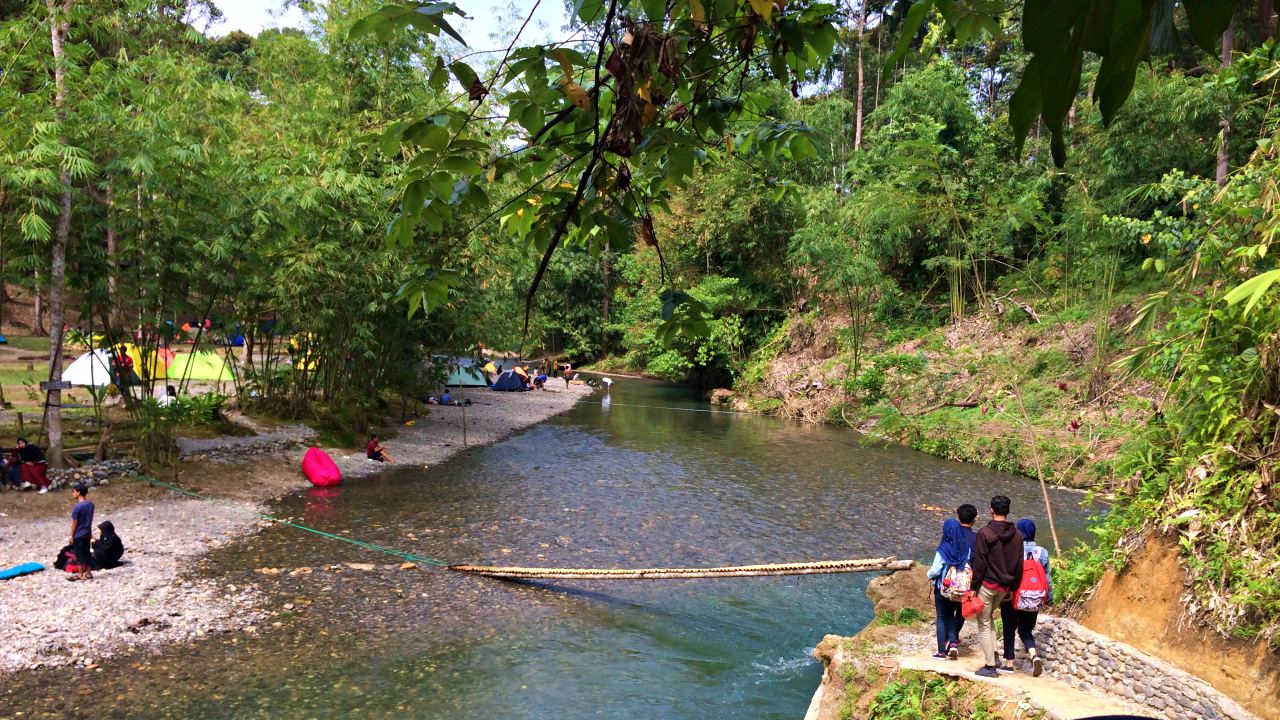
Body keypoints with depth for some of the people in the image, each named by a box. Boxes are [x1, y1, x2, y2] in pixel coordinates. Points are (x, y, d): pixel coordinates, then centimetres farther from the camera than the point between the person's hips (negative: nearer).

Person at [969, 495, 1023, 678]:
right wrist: (1013, 587, 16)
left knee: (984, 625, 4)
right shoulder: (1017, 535, 3)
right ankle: (993, 656, 19)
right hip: (1005, 586, 6)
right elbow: (1019, 564, 9)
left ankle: (990, 666, 4)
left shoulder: (985, 533, -14)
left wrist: (974, 586, -6)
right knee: (989, 617, 25)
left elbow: (978, 563, -13)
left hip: (987, 585, -6)